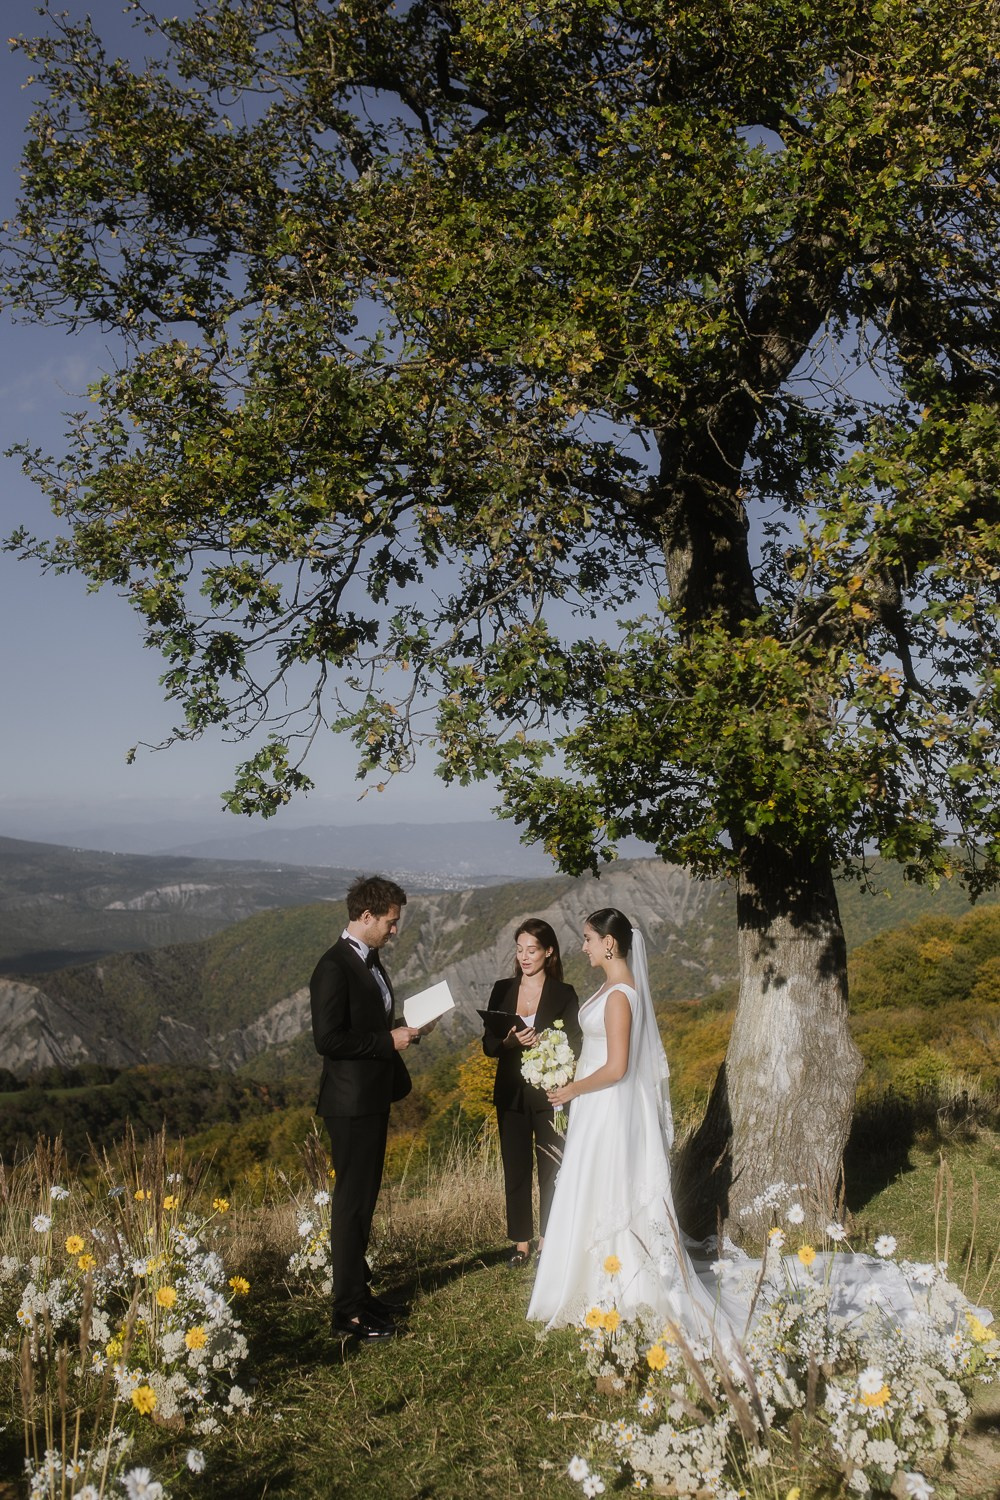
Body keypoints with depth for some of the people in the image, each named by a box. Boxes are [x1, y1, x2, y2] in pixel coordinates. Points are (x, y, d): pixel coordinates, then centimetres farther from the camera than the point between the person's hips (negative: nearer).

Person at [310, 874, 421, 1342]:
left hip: (374, 1099, 10)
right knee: (352, 1203, -1)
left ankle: (359, 1291, 30)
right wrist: (389, 1040, -19)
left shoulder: (370, 960, 11)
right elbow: (328, 1039, -24)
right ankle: (349, 1311, 9)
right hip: (351, 1104, -9)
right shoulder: (335, 966, -19)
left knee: (364, 1199, 18)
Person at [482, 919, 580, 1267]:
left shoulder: (563, 994, -2)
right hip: (511, 1094, 3)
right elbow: (488, 1044, 3)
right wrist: (509, 1041, -19)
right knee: (515, 1170, 8)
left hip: (549, 1095, -2)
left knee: (550, 1170, 3)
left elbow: (574, 1045, -5)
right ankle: (521, 1244, 19)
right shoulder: (502, 990, 5)